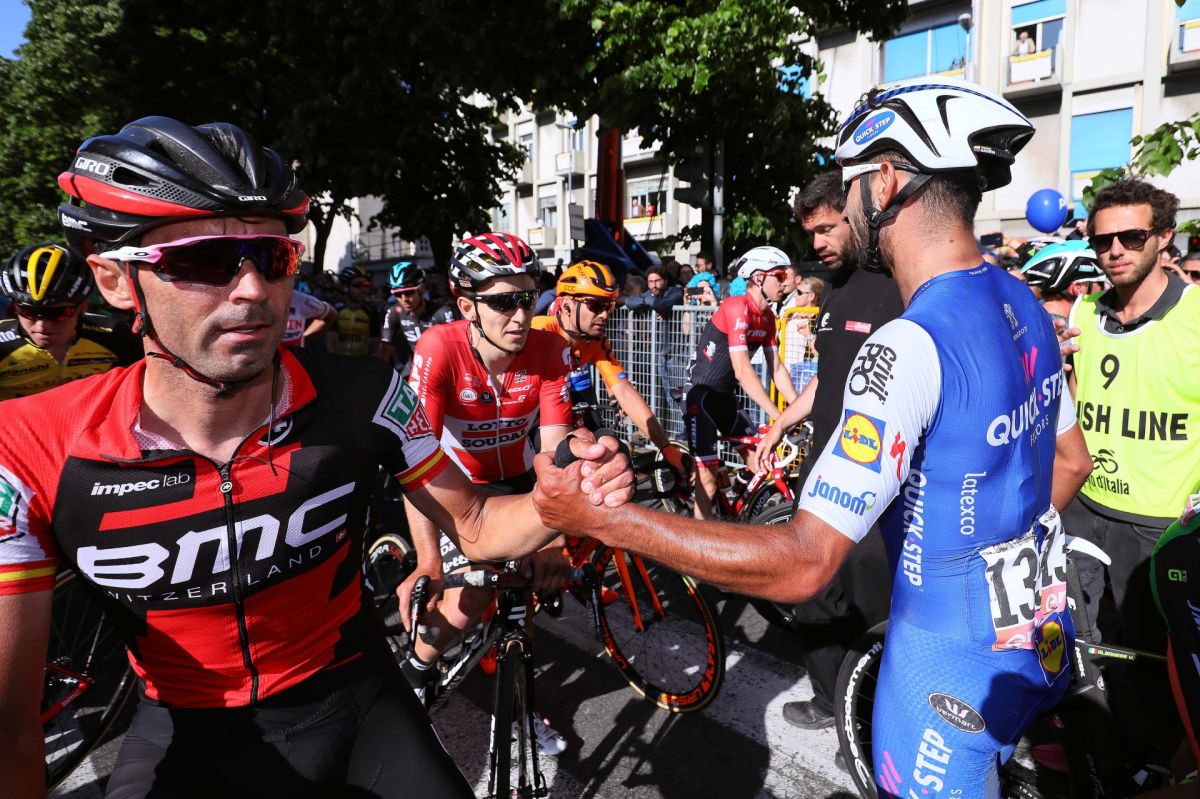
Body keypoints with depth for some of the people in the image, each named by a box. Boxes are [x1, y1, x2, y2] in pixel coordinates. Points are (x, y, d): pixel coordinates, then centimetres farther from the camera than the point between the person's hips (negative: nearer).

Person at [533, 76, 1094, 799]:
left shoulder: (912, 346, -32)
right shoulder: (1023, 304, -2)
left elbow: (803, 562, -34)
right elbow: (1072, 462, 11)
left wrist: (600, 516, -33)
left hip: (955, 679, -7)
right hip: (1039, 639, 8)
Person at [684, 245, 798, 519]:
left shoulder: (767, 317, 6)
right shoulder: (736, 308, -21)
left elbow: (777, 369, 5)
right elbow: (743, 371, -27)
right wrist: (780, 417, -28)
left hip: (725, 398, 9)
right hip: (701, 397, -9)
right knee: (708, 481, -9)